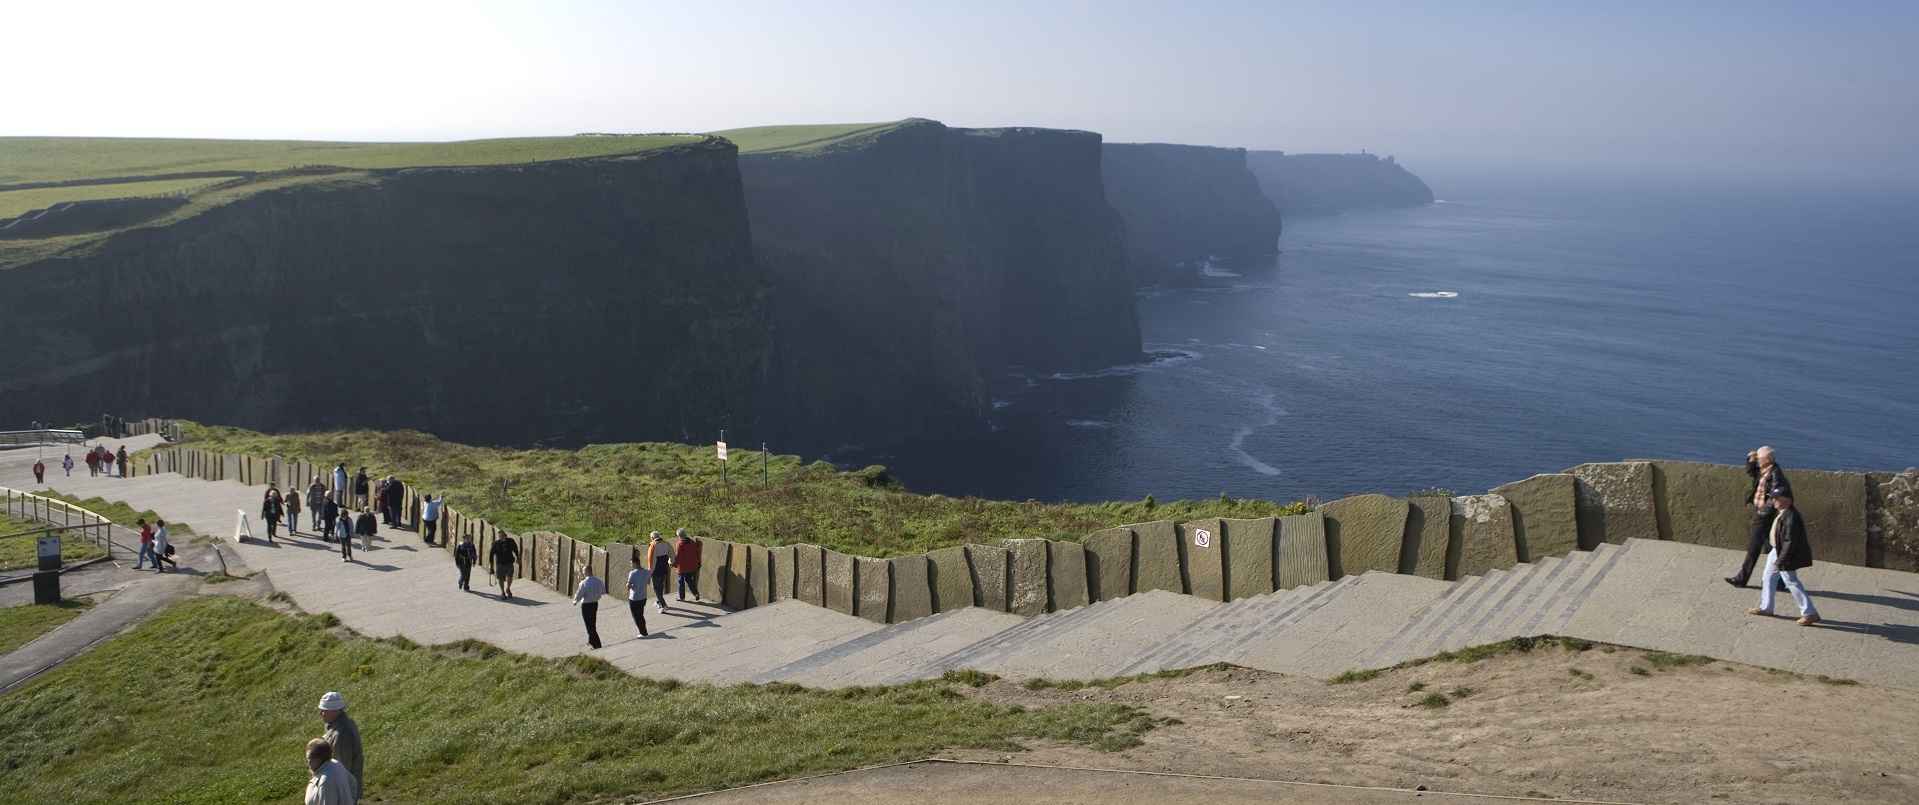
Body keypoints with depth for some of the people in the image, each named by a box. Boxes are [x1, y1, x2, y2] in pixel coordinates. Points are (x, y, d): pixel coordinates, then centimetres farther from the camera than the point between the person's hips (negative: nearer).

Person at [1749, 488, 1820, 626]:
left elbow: (1790, 542, -27)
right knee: (1768, 578, 18)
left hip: (1787, 555, -11)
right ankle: (1765, 607, 31)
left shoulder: (1791, 517, -27)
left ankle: (1810, 613, 3)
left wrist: (1781, 561, -24)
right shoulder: (1783, 514, 4)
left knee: (1791, 581, -5)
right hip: (1777, 551, 11)